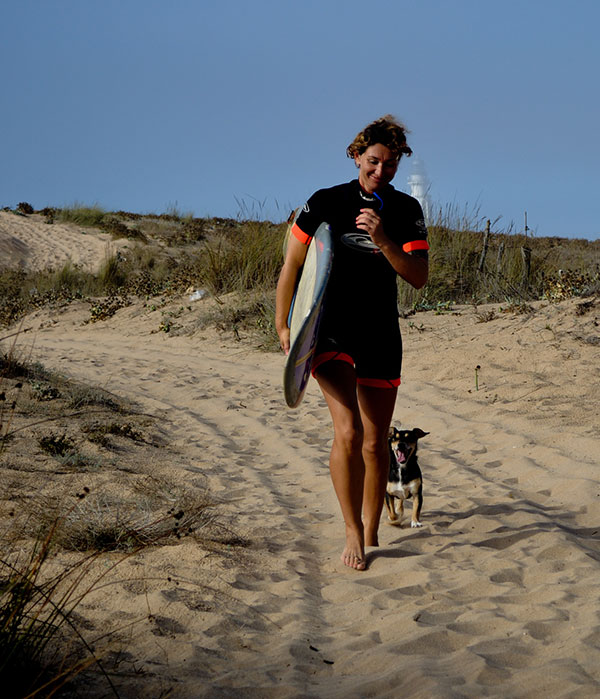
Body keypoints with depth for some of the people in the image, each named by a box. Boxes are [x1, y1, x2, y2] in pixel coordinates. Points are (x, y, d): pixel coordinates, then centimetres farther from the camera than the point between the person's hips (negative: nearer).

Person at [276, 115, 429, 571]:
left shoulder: (406, 212, 3)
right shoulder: (325, 203, -4)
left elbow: (419, 278, -6)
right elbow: (292, 266, 2)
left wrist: (383, 239, -20)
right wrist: (283, 326, -3)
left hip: (381, 336, 3)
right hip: (329, 329, -3)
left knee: (376, 441, 7)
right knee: (348, 431, -20)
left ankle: (371, 536, 23)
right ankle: (352, 535, -12)